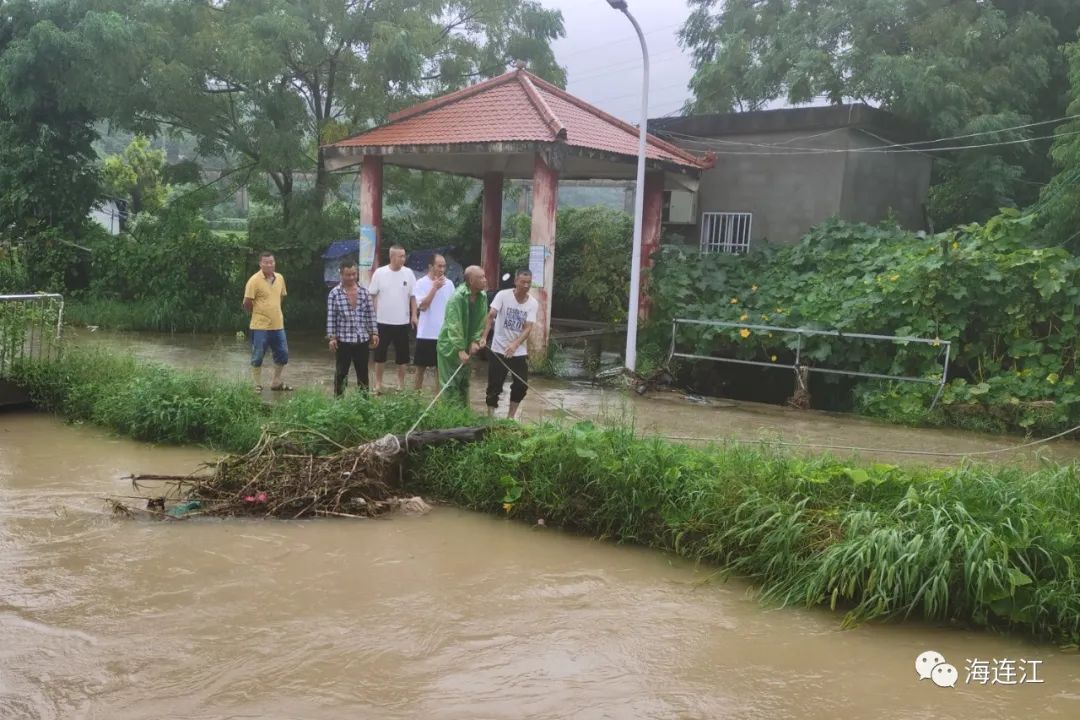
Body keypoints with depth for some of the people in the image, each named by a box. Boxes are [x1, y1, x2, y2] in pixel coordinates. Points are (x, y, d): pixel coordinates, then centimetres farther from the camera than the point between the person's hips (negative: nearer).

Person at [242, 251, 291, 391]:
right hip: (260, 326, -6)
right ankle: (258, 386, 15)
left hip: (278, 325, 6)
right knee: (257, 357, 4)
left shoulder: (280, 278, 5)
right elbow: (247, 303, -10)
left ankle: (276, 383, 27)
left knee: (282, 354, 12)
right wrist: (257, 314, 3)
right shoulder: (254, 280, -13)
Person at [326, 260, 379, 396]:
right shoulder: (334, 293, -4)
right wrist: (331, 337, -9)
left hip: (362, 339, 3)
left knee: (363, 372, 10)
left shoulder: (364, 292, 5)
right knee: (341, 372, 6)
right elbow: (331, 317, -4)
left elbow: (371, 314, 8)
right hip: (343, 340, -3)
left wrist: (374, 333, 4)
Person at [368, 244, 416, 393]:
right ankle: (378, 383, 18)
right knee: (380, 353, 7)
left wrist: (414, 315, -4)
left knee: (402, 354, 8)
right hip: (383, 321, -1)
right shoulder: (380, 273, -5)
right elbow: (372, 296, 0)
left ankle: (401, 383, 21)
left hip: (402, 321, 1)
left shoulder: (408, 273, -2)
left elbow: (413, 296, 2)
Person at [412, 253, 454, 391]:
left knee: (441, 366, 9)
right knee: (421, 366, 8)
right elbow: (422, 306, -18)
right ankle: (417, 393, 19)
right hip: (426, 333, -3)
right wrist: (435, 287, -20)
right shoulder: (421, 283, -8)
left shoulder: (449, 284, 3)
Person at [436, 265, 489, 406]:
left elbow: (481, 322, 3)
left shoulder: (483, 297, -3)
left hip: (466, 347, 7)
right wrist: (460, 350, -29)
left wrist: (475, 341, -10)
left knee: (464, 382, 16)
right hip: (450, 346, -7)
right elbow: (454, 326, -27)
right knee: (451, 383, -3)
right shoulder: (457, 297, -25)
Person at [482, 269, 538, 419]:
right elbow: (490, 316, -18)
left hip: (520, 352, 3)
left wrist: (514, 344, -28)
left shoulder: (533, 303, -4)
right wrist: (483, 337, -33)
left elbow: (528, 328, -12)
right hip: (498, 350, -3)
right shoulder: (503, 295, -10)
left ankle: (511, 417, 20)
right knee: (494, 385, 0)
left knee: (521, 385, 3)